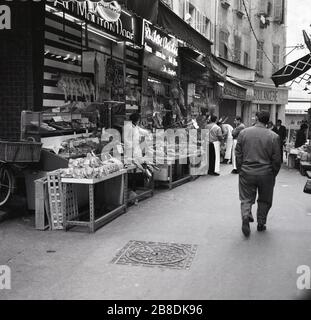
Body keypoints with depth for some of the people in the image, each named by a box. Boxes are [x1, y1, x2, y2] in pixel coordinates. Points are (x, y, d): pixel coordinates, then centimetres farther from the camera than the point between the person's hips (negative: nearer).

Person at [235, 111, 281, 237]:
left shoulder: (243, 133, -3)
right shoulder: (274, 136, -7)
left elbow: (238, 154, 1)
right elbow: (276, 159, -4)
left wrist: (240, 170, 11)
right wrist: (273, 174, 9)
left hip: (246, 173, 1)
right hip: (266, 174, -1)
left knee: (246, 199, 10)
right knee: (264, 200, 17)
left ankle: (246, 215, -14)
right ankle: (261, 223, 23)